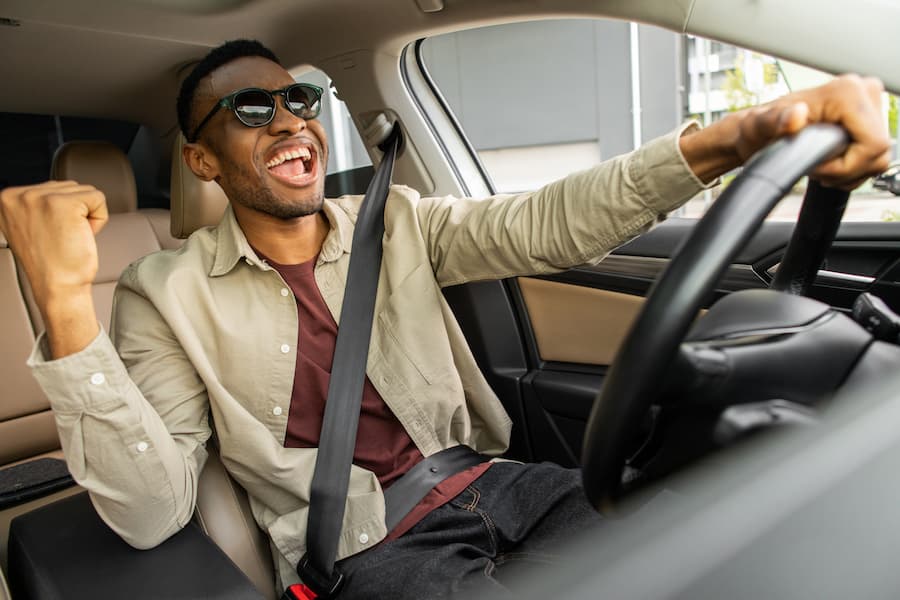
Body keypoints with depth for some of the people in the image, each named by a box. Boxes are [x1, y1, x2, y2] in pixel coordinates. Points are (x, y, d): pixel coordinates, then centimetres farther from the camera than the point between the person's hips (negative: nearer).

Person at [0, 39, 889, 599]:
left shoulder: (395, 221, 6)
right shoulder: (168, 294, -2)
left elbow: (543, 224, -7)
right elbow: (150, 511, -11)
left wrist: (742, 135, -21)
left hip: (493, 484, 5)